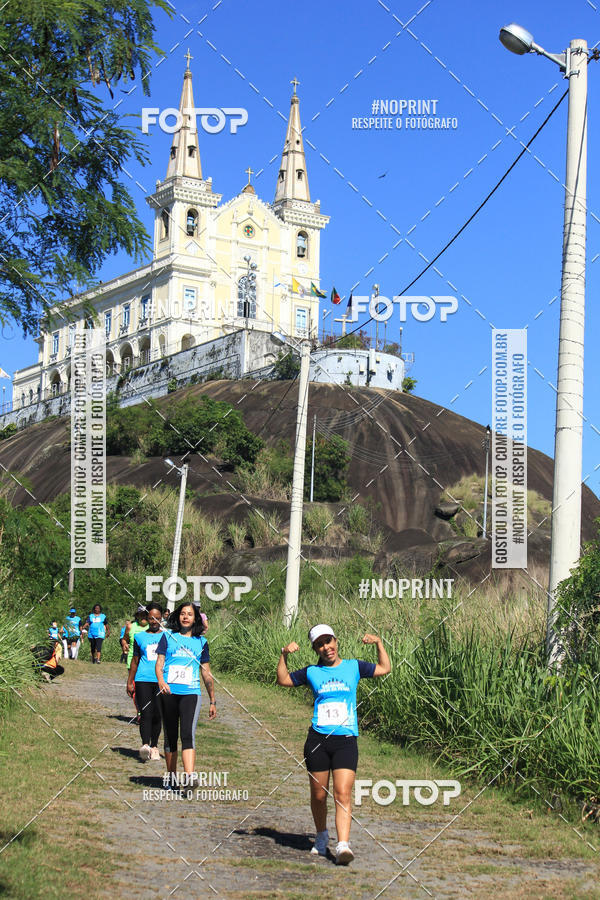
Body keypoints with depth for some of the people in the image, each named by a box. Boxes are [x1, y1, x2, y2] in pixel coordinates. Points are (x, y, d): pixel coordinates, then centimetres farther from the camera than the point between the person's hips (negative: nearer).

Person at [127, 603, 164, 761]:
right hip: (143, 680, 0)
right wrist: (129, 682, 13)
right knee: (146, 713, -14)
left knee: (158, 715, 2)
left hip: (162, 680, 0)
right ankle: (145, 745, -24)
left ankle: (154, 747, 13)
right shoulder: (140, 637, 12)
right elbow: (135, 661, 17)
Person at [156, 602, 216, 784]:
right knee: (170, 737, 8)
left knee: (188, 735, -17)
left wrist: (212, 701, 16)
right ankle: (172, 778, 19)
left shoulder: (201, 642, 12)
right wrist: (161, 681, -21)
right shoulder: (168, 637, 9)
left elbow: (206, 674, 16)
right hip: (168, 693, 1)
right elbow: (159, 663, 1)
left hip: (191, 693, -1)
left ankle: (189, 777, -28)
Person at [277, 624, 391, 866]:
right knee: (319, 794, 7)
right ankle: (321, 837, 30)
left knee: (343, 794, -14)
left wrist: (379, 643, 6)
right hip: (318, 739, 1)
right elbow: (283, 680, 20)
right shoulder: (312, 672, 11)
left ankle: (342, 845, -20)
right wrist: (284, 655, 7)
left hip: (346, 739, -1)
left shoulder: (353, 667, 11)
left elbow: (384, 669, 18)